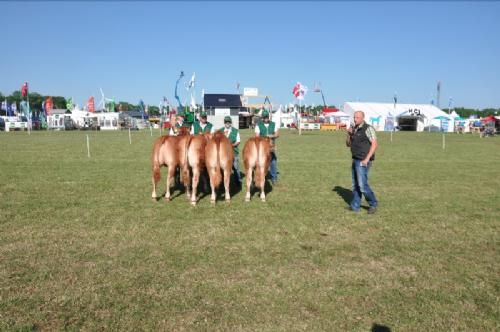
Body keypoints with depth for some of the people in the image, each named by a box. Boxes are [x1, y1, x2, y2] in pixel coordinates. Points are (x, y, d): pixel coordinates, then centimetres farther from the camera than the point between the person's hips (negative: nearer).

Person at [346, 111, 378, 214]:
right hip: (356, 160, 9)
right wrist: (349, 134, -3)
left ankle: (373, 204, 8)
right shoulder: (355, 129, 13)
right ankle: (355, 206, 19)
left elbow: (374, 144, -20)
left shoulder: (368, 128, -14)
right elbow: (348, 144, 15)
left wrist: (367, 159, -25)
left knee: (362, 185, -10)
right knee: (355, 184, 12)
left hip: (363, 161, -9)